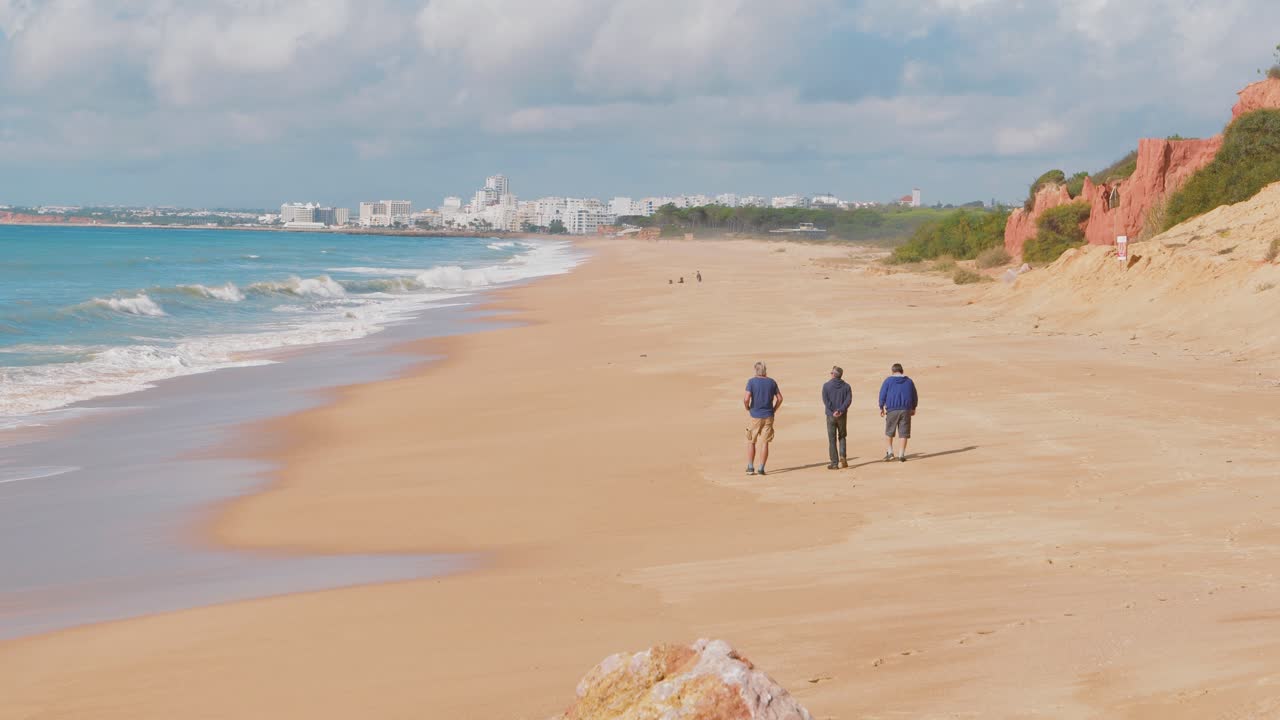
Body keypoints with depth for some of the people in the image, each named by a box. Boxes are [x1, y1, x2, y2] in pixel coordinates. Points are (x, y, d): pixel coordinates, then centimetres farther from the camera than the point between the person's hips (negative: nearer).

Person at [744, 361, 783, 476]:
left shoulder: (752, 381, -8)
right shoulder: (771, 382, 3)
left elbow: (746, 399, -17)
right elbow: (779, 398, 4)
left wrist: (748, 409, 1)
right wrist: (773, 410, 13)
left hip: (755, 416, -2)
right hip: (768, 417, 2)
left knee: (751, 442, 10)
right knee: (765, 443, 5)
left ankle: (750, 467, 6)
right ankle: (761, 469, 2)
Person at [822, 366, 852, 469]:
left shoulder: (827, 386, -2)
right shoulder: (846, 386, 4)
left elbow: (825, 400, -12)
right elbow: (849, 400, -7)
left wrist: (832, 412, -13)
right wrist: (840, 410, -14)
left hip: (831, 415, -2)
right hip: (842, 416, 2)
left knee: (832, 439, 3)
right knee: (842, 437, 17)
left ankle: (834, 463, 1)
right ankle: (842, 456, -4)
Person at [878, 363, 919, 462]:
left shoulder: (888, 381, 0)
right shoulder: (909, 381, 8)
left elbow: (882, 395, -2)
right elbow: (915, 396, 14)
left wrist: (881, 408, 7)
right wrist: (913, 408, 26)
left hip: (892, 410, -2)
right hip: (906, 410, 2)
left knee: (889, 431, 15)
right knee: (904, 433, 3)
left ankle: (890, 452, 11)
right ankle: (902, 455, 1)